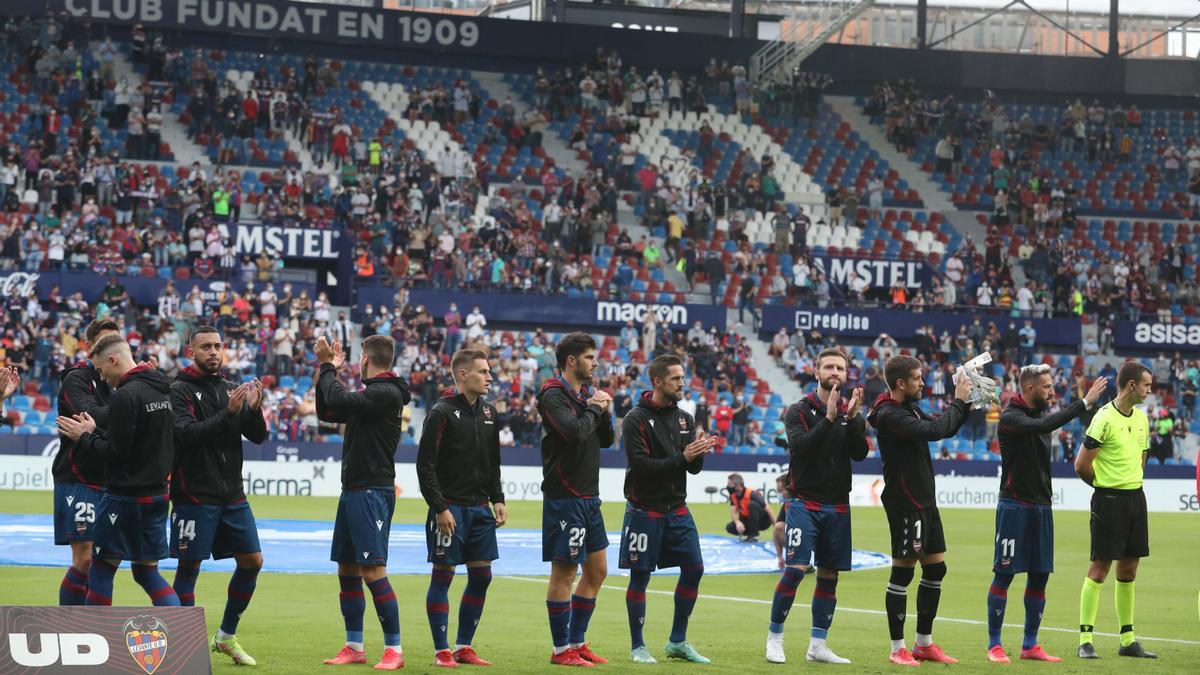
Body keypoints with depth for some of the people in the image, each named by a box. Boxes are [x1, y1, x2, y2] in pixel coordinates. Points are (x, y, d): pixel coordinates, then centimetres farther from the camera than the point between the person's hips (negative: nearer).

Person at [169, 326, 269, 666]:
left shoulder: (230, 389, 11)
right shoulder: (180, 391, -7)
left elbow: (258, 436, 7)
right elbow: (186, 434, -21)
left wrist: (254, 409, -13)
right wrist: (228, 413, -28)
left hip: (232, 495, 6)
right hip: (195, 495, -6)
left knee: (252, 560, 6)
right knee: (189, 567, -2)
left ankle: (226, 636, 19)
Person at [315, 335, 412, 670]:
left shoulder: (386, 393, -14)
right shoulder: (371, 393, 16)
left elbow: (340, 401, -24)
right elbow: (327, 412, 23)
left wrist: (328, 368, -7)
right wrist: (327, 369, 14)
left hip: (372, 492, -10)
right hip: (353, 491, 10)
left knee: (373, 572, -12)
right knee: (348, 571, 12)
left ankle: (394, 649, -8)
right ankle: (355, 647, 20)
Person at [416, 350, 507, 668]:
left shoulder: (489, 413, 12)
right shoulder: (442, 413, -10)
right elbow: (425, 465, -12)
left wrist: (498, 500, 10)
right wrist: (440, 508, -17)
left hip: (479, 508, 7)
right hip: (449, 508, -7)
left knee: (481, 575, 6)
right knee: (443, 575, -2)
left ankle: (463, 647, 16)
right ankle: (442, 651, 3)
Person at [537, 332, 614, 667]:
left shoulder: (585, 393, 15)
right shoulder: (554, 395, -12)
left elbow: (606, 440, 18)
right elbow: (575, 432, -27)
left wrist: (605, 412, 1)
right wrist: (595, 409, -11)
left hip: (589, 498, 9)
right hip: (564, 498, -9)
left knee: (597, 571, 13)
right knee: (564, 573, -4)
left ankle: (577, 642, 21)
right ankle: (561, 649, 3)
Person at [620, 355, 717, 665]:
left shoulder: (684, 419, 9)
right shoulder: (636, 420, -10)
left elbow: (694, 468, 7)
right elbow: (640, 465, -19)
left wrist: (699, 451, -15)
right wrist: (681, 457, -24)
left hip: (677, 509, 6)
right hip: (645, 509, -6)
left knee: (694, 569, 3)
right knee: (640, 576, -1)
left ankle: (678, 642, 14)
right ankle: (637, 647, 10)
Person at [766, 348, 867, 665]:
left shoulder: (851, 413, 7)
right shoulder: (799, 410, -3)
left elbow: (860, 454, -6)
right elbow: (800, 446, -18)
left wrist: (852, 417, -19)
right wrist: (829, 418, -26)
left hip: (837, 506, 4)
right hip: (804, 503, -4)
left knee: (829, 575, 6)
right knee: (794, 569, -14)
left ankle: (818, 645, 14)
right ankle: (774, 638, -1)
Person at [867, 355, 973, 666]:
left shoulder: (909, 409, 13)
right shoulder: (889, 415, -17)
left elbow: (945, 429, 20)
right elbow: (934, 430, -25)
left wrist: (965, 404, 6)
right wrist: (958, 402, -14)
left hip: (924, 501, 10)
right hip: (905, 504, -10)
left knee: (935, 569, 12)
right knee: (902, 572, -4)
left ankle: (924, 643, 20)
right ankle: (898, 649, 2)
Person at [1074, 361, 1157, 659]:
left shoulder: (1141, 418, 11)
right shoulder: (1105, 418, -13)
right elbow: (1081, 465, -12)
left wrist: (1131, 483, 13)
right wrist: (1106, 485, 4)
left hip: (1135, 497, 7)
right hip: (1109, 500, -7)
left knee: (1128, 570, 10)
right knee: (1099, 569, -5)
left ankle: (1128, 640, 16)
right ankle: (1085, 640, -1)